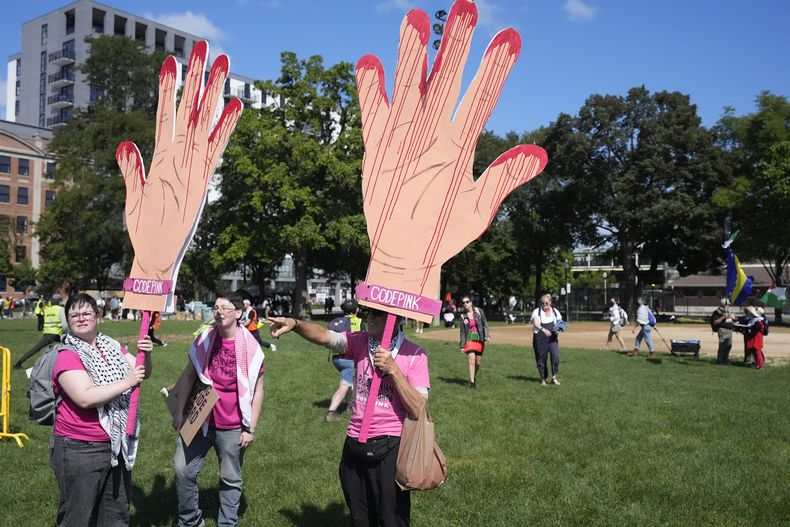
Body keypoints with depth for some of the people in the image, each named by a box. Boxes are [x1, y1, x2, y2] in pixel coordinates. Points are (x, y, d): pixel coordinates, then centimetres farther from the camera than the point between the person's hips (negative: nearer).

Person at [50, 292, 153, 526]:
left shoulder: (112, 347, 7)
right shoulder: (67, 356, -13)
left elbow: (143, 373, 8)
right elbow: (85, 398, -26)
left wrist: (146, 355, -12)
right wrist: (126, 382, -21)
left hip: (118, 444, 7)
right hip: (80, 451, -6)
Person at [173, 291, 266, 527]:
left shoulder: (251, 347, -9)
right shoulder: (204, 339, -1)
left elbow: (258, 390, -5)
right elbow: (189, 376, 7)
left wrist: (251, 429, -6)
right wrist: (179, 411, 4)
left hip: (232, 428, -3)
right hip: (200, 420, 3)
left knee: (231, 480, 9)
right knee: (183, 470, 3)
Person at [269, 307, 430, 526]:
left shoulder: (414, 355, -10)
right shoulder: (360, 343, 2)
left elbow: (418, 411, -14)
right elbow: (324, 336, -11)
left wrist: (393, 370, -21)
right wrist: (295, 324, -29)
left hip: (389, 450, -4)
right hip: (354, 447, 4)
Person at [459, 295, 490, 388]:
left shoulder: (479, 311, 0)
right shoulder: (463, 316, 2)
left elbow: (485, 324, 0)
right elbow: (462, 331, 5)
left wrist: (487, 336, -14)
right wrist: (462, 345, 3)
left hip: (480, 339, 1)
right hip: (470, 339, -1)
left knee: (478, 362, 9)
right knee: (471, 361, -15)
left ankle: (474, 378, 33)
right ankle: (472, 382, -13)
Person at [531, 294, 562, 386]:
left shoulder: (555, 312, 13)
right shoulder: (537, 311, 1)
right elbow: (536, 323, -14)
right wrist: (543, 330, -31)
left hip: (552, 338, 2)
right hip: (540, 338, -2)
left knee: (555, 356, -15)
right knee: (541, 358, 3)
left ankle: (554, 377, -5)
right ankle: (543, 379, 17)